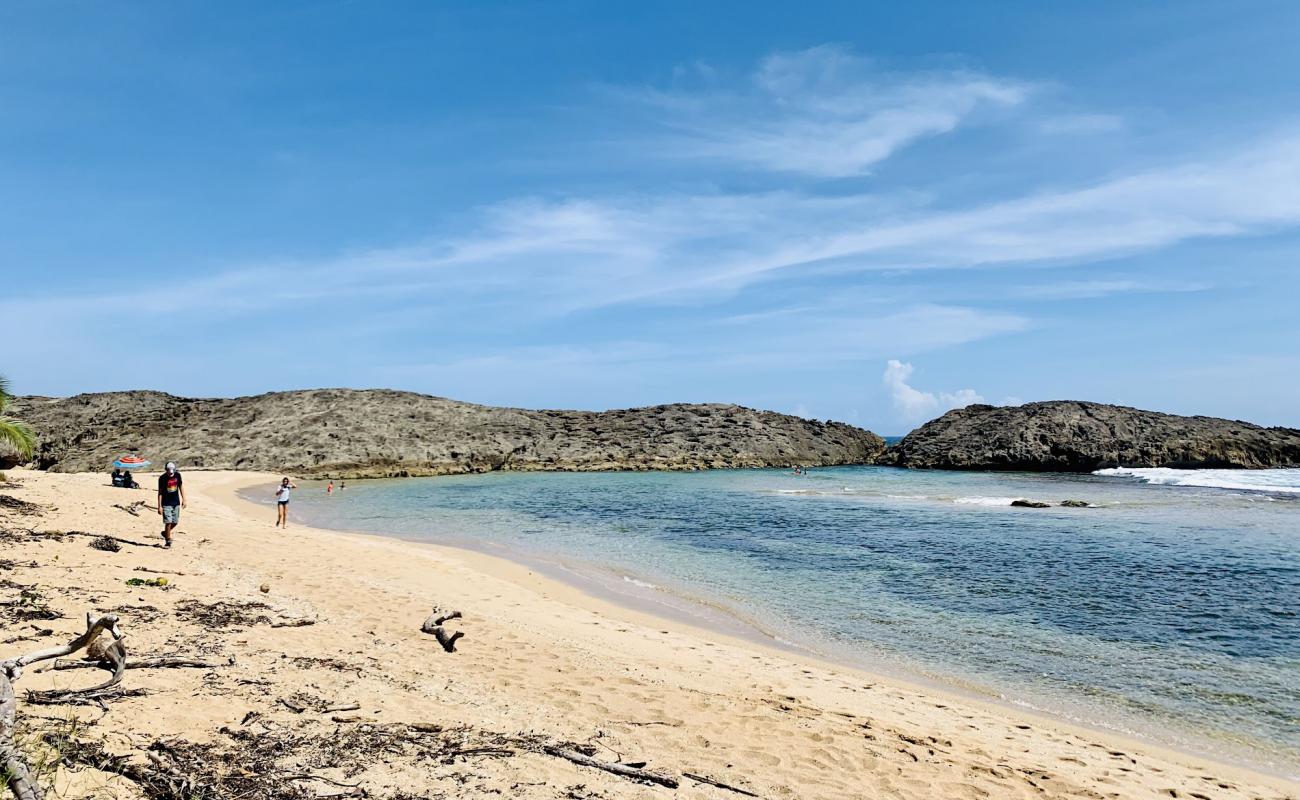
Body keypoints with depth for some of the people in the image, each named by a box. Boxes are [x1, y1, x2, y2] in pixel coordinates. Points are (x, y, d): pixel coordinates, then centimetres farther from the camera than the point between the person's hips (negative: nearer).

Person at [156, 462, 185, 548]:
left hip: (176, 503, 4)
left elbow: (181, 487, 10)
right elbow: (160, 492, -8)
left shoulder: (177, 475, -2)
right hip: (166, 504, -4)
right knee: (168, 522, -8)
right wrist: (159, 506, -10)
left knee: (175, 522, 7)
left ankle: (165, 533, 32)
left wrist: (183, 499, 8)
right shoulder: (162, 478, -12)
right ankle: (168, 541, 2)